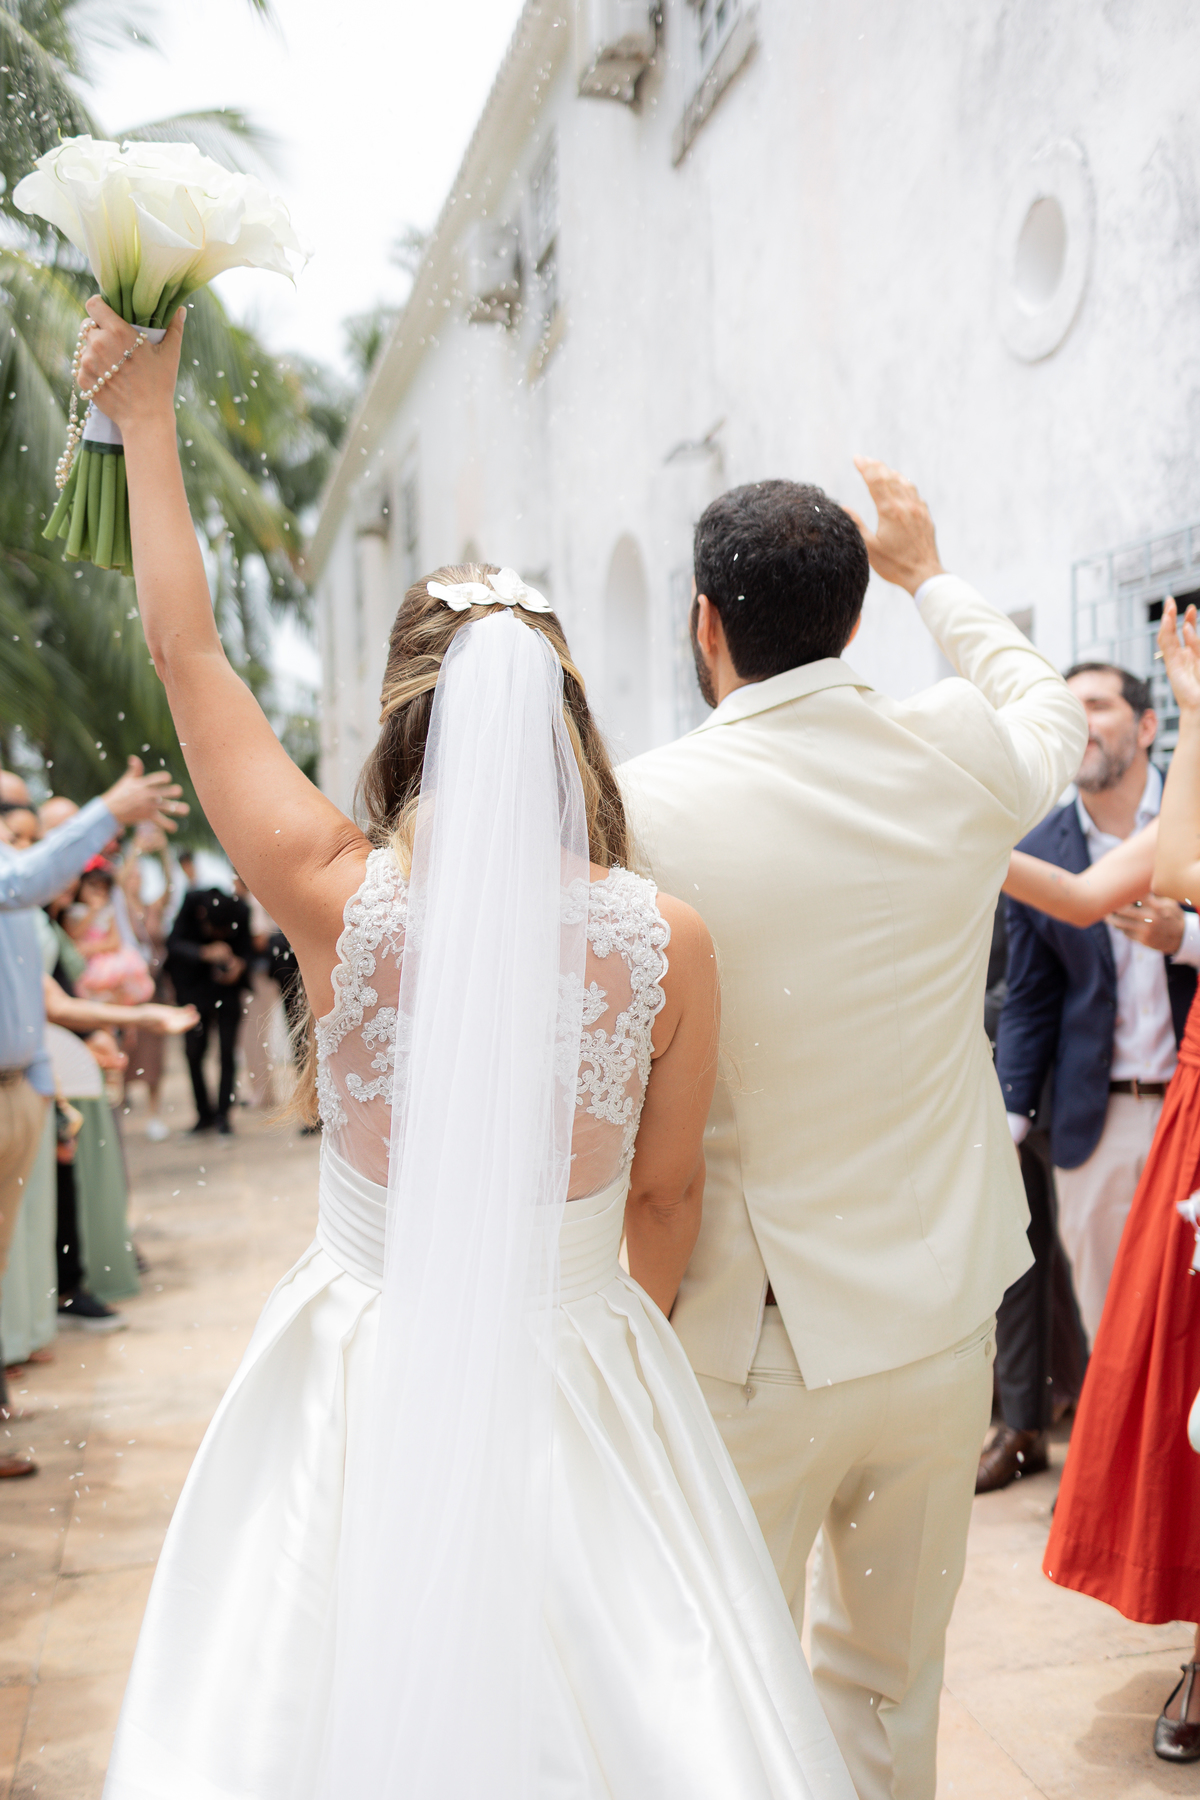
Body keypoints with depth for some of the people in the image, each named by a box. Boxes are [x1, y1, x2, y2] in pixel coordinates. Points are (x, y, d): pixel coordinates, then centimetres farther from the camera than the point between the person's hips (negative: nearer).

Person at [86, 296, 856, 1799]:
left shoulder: (340, 902, -16)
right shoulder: (665, 941, -14)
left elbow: (184, 650, -3)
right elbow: (666, 1198, -1)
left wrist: (147, 411, 8)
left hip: (365, 1378, 0)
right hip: (578, 1375, 0)